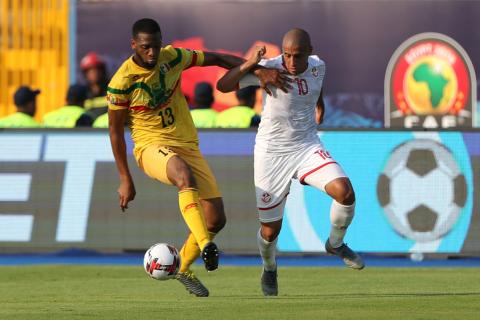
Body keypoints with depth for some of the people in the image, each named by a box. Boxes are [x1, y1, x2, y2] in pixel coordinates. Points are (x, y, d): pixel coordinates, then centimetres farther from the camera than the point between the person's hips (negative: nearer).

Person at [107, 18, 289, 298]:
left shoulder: (173, 57, -4)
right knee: (185, 175, -41)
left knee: (216, 219, 1)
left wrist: (259, 72, -1)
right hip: (152, 146, -5)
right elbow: (115, 130, -5)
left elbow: (216, 59, 8)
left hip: (187, 145, 5)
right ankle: (205, 244, -52)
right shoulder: (121, 83, -14)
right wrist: (125, 179, -6)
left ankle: (184, 268, 24)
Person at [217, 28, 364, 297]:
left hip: (307, 147, 3)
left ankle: (335, 244, 7)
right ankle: (269, 269, 39)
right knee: (270, 229, 3)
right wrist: (250, 64, -36)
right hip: (271, 153, -3)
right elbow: (223, 86, -24)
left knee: (345, 191, -23)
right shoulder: (269, 68, -19)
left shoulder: (318, 66, -6)